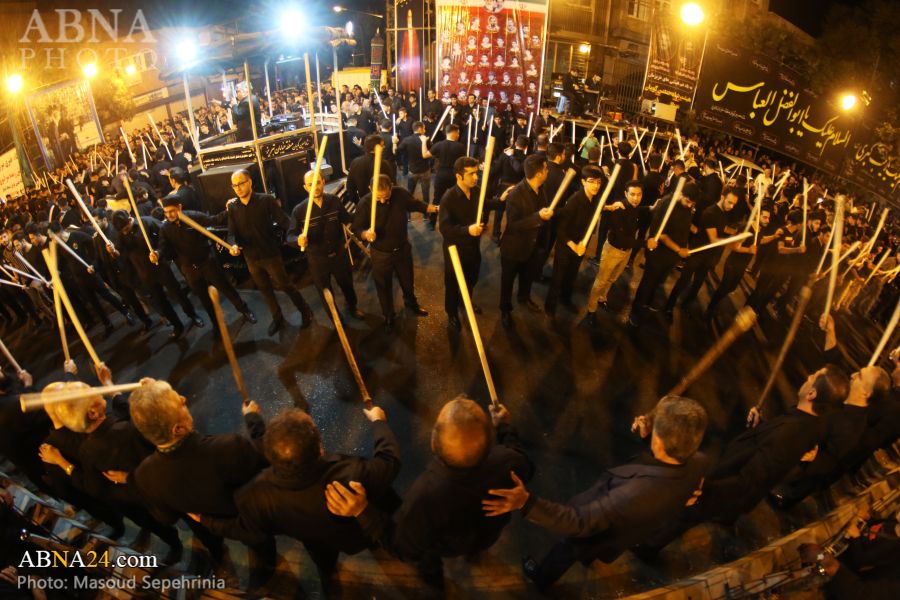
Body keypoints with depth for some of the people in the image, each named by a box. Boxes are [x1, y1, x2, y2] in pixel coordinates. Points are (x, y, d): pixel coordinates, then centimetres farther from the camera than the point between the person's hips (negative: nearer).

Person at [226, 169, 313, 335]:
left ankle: (305, 312, 31)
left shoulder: (266, 200, -15)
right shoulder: (232, 207, -3)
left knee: (285, 286, 7)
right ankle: (278, 318, 41)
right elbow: (233, 232, -3)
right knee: (265, 290, 20)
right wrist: (234, 245, -19)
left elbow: (284, 221, -15)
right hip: (250, 258, 5)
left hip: (271, 254, -5)